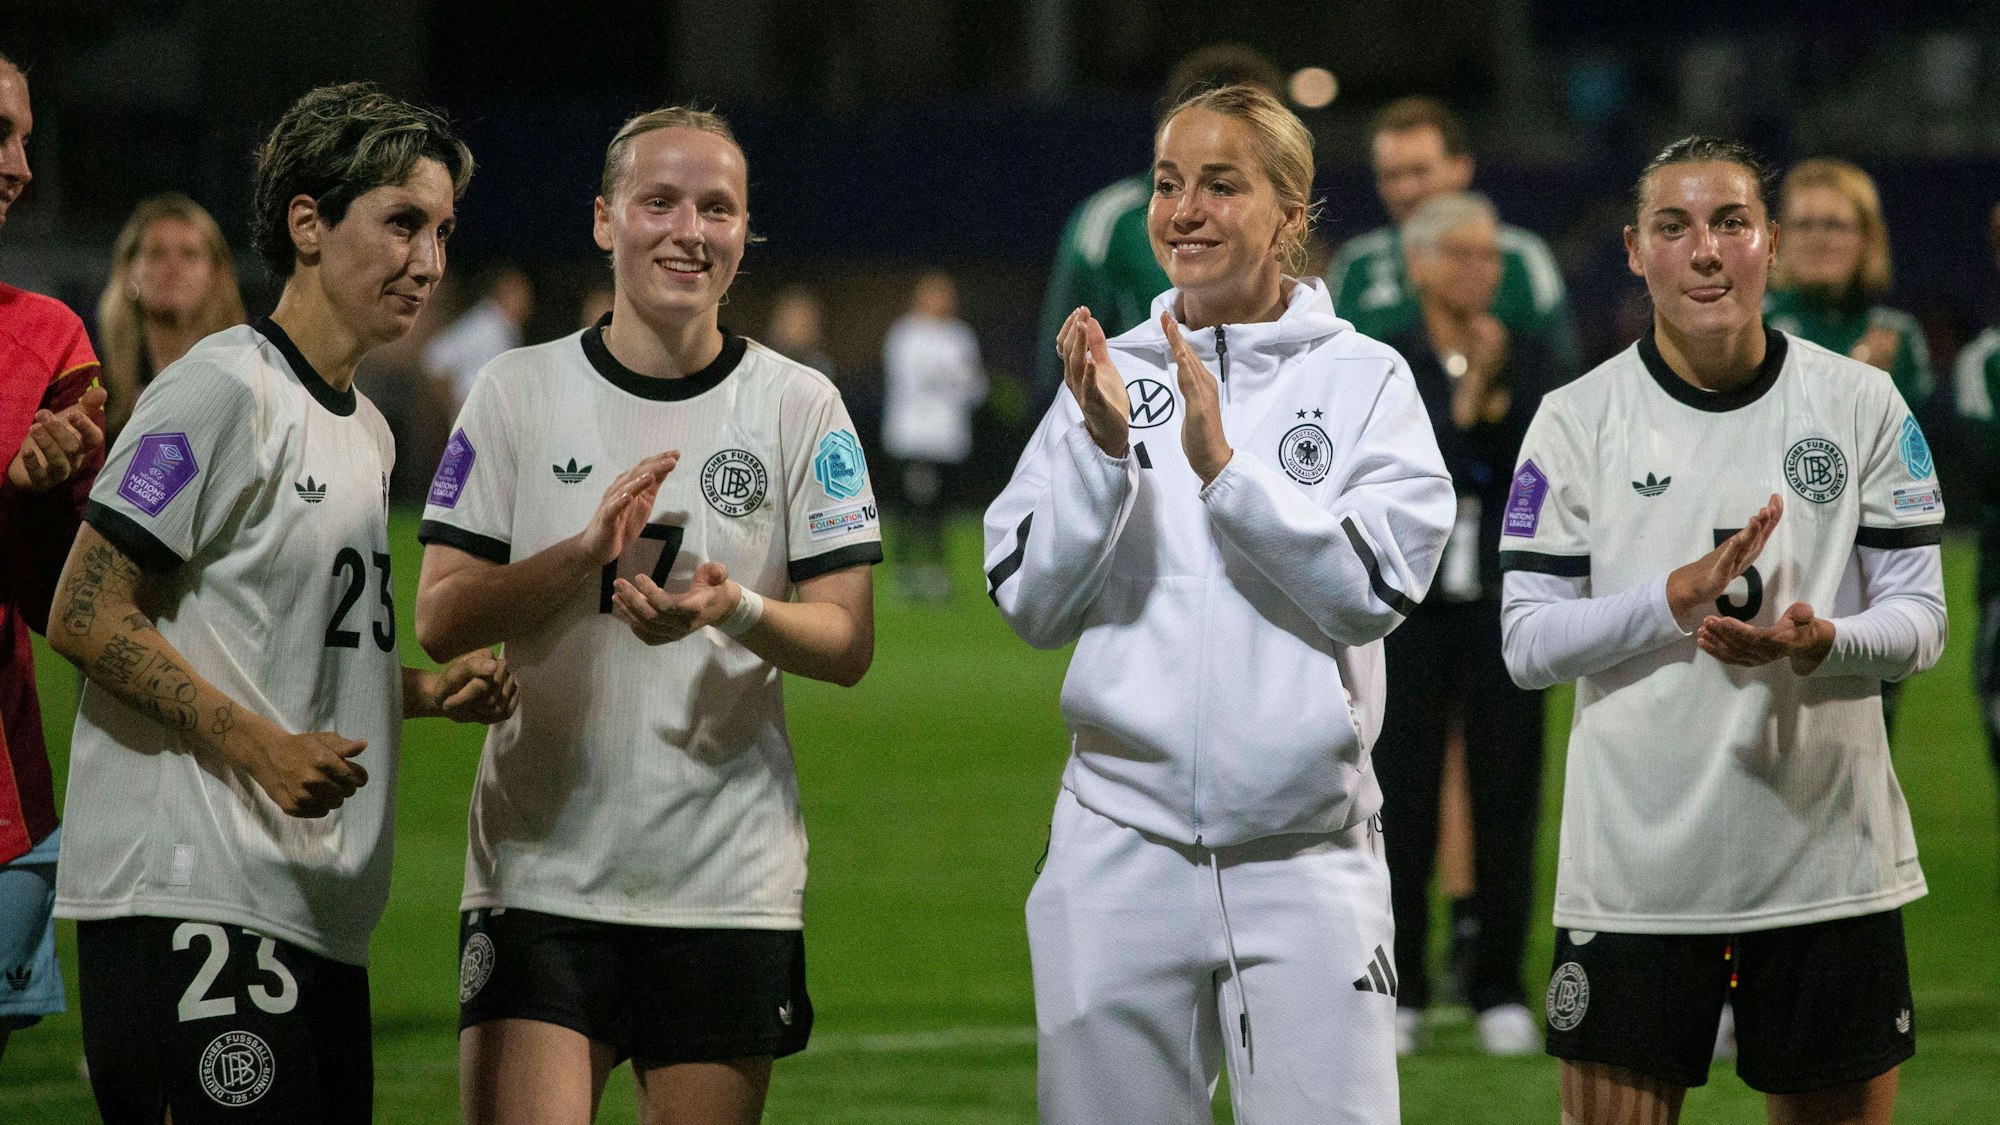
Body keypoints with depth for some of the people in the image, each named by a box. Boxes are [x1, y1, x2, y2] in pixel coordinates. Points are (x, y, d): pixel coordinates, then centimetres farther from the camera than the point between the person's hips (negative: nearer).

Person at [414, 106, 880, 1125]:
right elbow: (439, 620, -1)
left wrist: (734, 612, -19)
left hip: (729, 886, 1)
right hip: (539, 875, -1)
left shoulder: (802, 408, 4)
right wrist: (587, 552, -17)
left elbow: (847, 645, 2)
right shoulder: (517, 393, 4)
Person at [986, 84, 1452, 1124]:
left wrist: (1223, 465, -17)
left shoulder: (1364, 379, 2)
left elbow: (1372, 592, -10)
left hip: (1305, 852, -2)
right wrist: (1102, 450, -10)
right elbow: (1030, 605, 3)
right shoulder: (1110, 376, 9)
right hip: (1124, 835, 2)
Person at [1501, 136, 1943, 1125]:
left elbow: (1920, 615, 3)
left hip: (1829, 853, 1)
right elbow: (1529, 643, -3)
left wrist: (1820, 643, -18)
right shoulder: (1577, 420, 1)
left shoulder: (1860, 404, 4)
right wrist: (1680, 596, -17)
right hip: (1634, 868, -1)